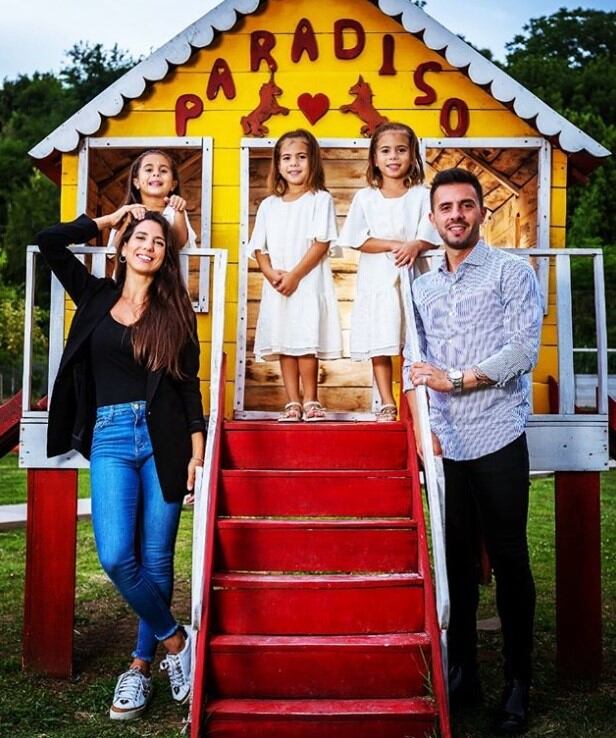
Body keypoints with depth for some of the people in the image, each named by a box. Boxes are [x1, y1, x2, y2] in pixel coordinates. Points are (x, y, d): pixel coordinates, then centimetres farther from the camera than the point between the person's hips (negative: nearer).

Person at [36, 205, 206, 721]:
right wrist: (108, 219, 13)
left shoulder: (175, 311, 7)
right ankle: (175, 640, 9)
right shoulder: (97, 295, 12)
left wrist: (198, 450, -1)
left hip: (163, 438, -1)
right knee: (116, 556, -12)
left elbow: (189, 384, 6)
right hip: (110, 439, 1)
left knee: (156, 559, 3)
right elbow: (48, 242, 7)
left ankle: (142, 664, 20)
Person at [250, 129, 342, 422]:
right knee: (283, 343, 3)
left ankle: (310, 401, 3)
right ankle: (293, 403, 8)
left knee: (307, 342, -7)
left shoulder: (320, 199, 0)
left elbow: (322, 243, -8)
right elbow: (259, 247, 11)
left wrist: (294, 276, -14)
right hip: (276, 286, 4)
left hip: (309, 284, -4)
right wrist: (271, 273, -9)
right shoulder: (269, 205, 13)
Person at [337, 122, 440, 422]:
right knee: (379, 345, 3)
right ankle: (387, 404, 11)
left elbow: (430, 237, -6)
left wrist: (414, 247, -28)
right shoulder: (365, 197, 6)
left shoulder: (422, 196, 3)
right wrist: (394, 245, -14)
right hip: (376, 281, 1)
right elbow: (359, 240, -2)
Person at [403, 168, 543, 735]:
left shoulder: (511, 271, 1)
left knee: (509, 560, 2)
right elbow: (413, 365, 10)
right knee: (455, 560, 10)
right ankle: (462, 673, 24)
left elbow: (524, 349, -10)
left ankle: (518, 683, 15)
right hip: (444, 444, 4)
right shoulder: (422, 287, 15)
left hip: (497, 439, -4)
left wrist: (456, 378, -13)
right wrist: (423, 425, -2)